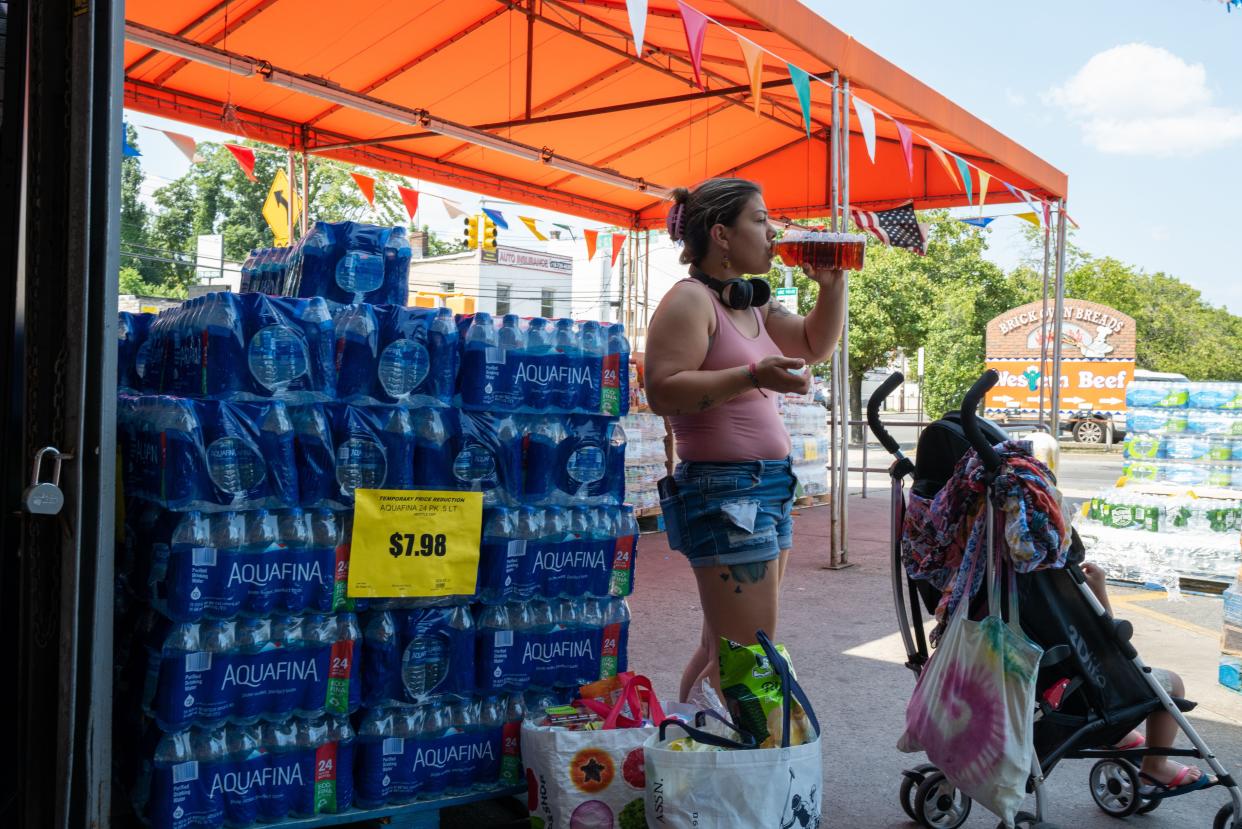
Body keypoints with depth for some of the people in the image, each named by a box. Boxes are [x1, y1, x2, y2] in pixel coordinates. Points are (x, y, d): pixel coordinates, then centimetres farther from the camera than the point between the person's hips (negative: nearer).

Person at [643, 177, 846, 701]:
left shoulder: (752, 305, 18)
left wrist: (833, 282, 13)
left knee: (722, 650, 14)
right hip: (725, 490, -10)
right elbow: (662, 391, -20)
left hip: (769, 490, 10)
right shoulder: (690, 300, -10)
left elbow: (817, 344, 27)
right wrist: (753, 375, -27)